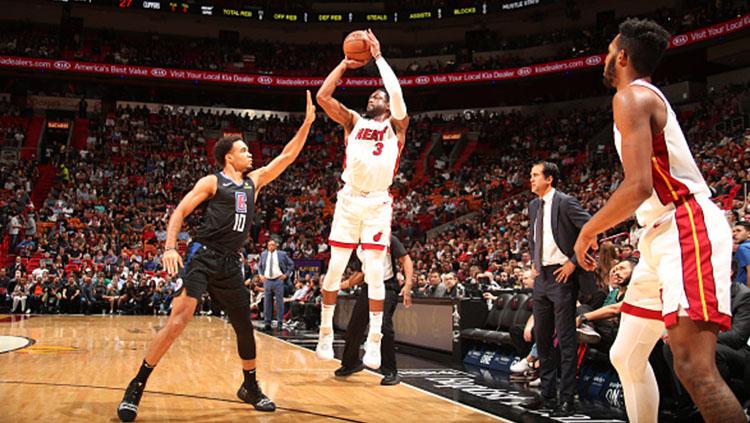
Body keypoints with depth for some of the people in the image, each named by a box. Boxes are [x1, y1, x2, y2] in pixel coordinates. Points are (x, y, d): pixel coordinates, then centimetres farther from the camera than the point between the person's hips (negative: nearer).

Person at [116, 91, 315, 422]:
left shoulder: (254, 181, 16)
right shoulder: (211, 182, 0)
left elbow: (286, 157, 15)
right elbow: (180, 212, -3)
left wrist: (307, 124, 10)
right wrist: (170, 247, -17)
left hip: (230, 264, 6)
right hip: (202, 257, -6)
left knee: (245, 326, 12)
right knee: (179, 319, -19)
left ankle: (250, 387, 32)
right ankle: (136, 388, -7)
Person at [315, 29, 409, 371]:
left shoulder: (396, 126, 8)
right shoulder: (353, 121, 15)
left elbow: (397, 93, -11)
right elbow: (322, 96, 4)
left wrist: (378, 57, -4)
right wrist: (346, 64, 6)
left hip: (377, 204, -2)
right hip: (348, 200, 3)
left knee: (375, 272, -4)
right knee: (335, 268, 3)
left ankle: (374, 342, 3)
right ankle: (325, 334, 14)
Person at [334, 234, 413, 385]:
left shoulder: (389, 240, -7)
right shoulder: (360, 249, 14)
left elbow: (405, 260, -11)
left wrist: (408, 284, -25)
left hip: (388, 287, -7)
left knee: (384, 326, -23)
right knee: (354, 327, 8)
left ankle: (391, 371, -10)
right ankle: (351, 363, 33)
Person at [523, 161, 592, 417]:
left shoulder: (565, 202, -11)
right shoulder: (533, 205, 12)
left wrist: (574, 262, -16)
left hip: (562, 276, -8)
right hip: (541, 277, 8)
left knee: (566, 338, -3)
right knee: (541, 336, 13)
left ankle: (567, 400, 4)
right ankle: (548, 395, 24)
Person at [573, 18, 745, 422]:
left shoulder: (631, 97, -9)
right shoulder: (650, 96, 22)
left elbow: (638, 186, -22)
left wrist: (588, 232, -9)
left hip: (686, 229, -11)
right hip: (664, 235, 11)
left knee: (693, 366, -21)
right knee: (626, 357, 15)